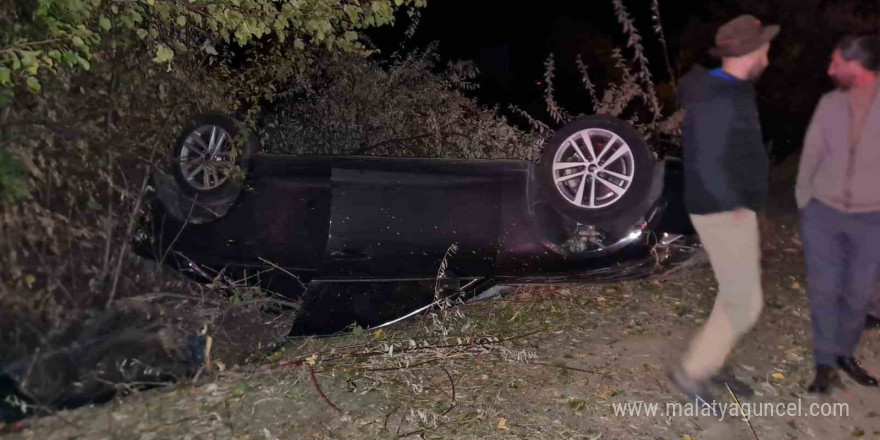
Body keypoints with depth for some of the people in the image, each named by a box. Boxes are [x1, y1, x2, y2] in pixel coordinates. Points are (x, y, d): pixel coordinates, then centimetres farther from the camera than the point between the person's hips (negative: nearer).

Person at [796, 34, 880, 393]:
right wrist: (803, 200, 7)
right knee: (823, 290, 2)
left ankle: (845, 354, 32)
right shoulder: (829, 103, -1)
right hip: (823, 213, 1)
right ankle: (825, 364, 14)